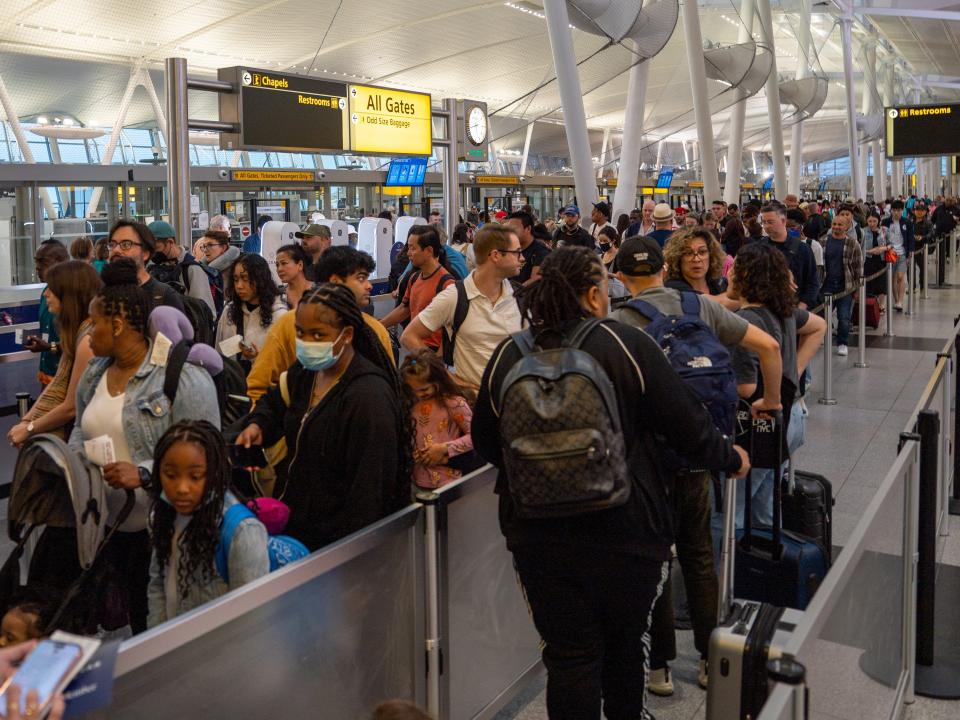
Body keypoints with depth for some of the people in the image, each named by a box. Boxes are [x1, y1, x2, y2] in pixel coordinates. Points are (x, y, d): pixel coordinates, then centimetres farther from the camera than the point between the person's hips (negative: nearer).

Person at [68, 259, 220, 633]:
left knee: (153, 620, 6)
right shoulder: (93, 375, 10)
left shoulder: (183, 377, -16)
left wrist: (145, 474, -27)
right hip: (102, 523, 7)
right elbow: (81, 429, 23)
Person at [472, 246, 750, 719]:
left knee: (568, 654, 11)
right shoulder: (627, 346, -12)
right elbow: (688, 427, -7)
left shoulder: (506, 356, -3)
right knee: (625, 640, 22)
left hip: (538, 534, 2)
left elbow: (486, 444, 8)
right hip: (626, 532, -1)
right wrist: (732, 459, 12)